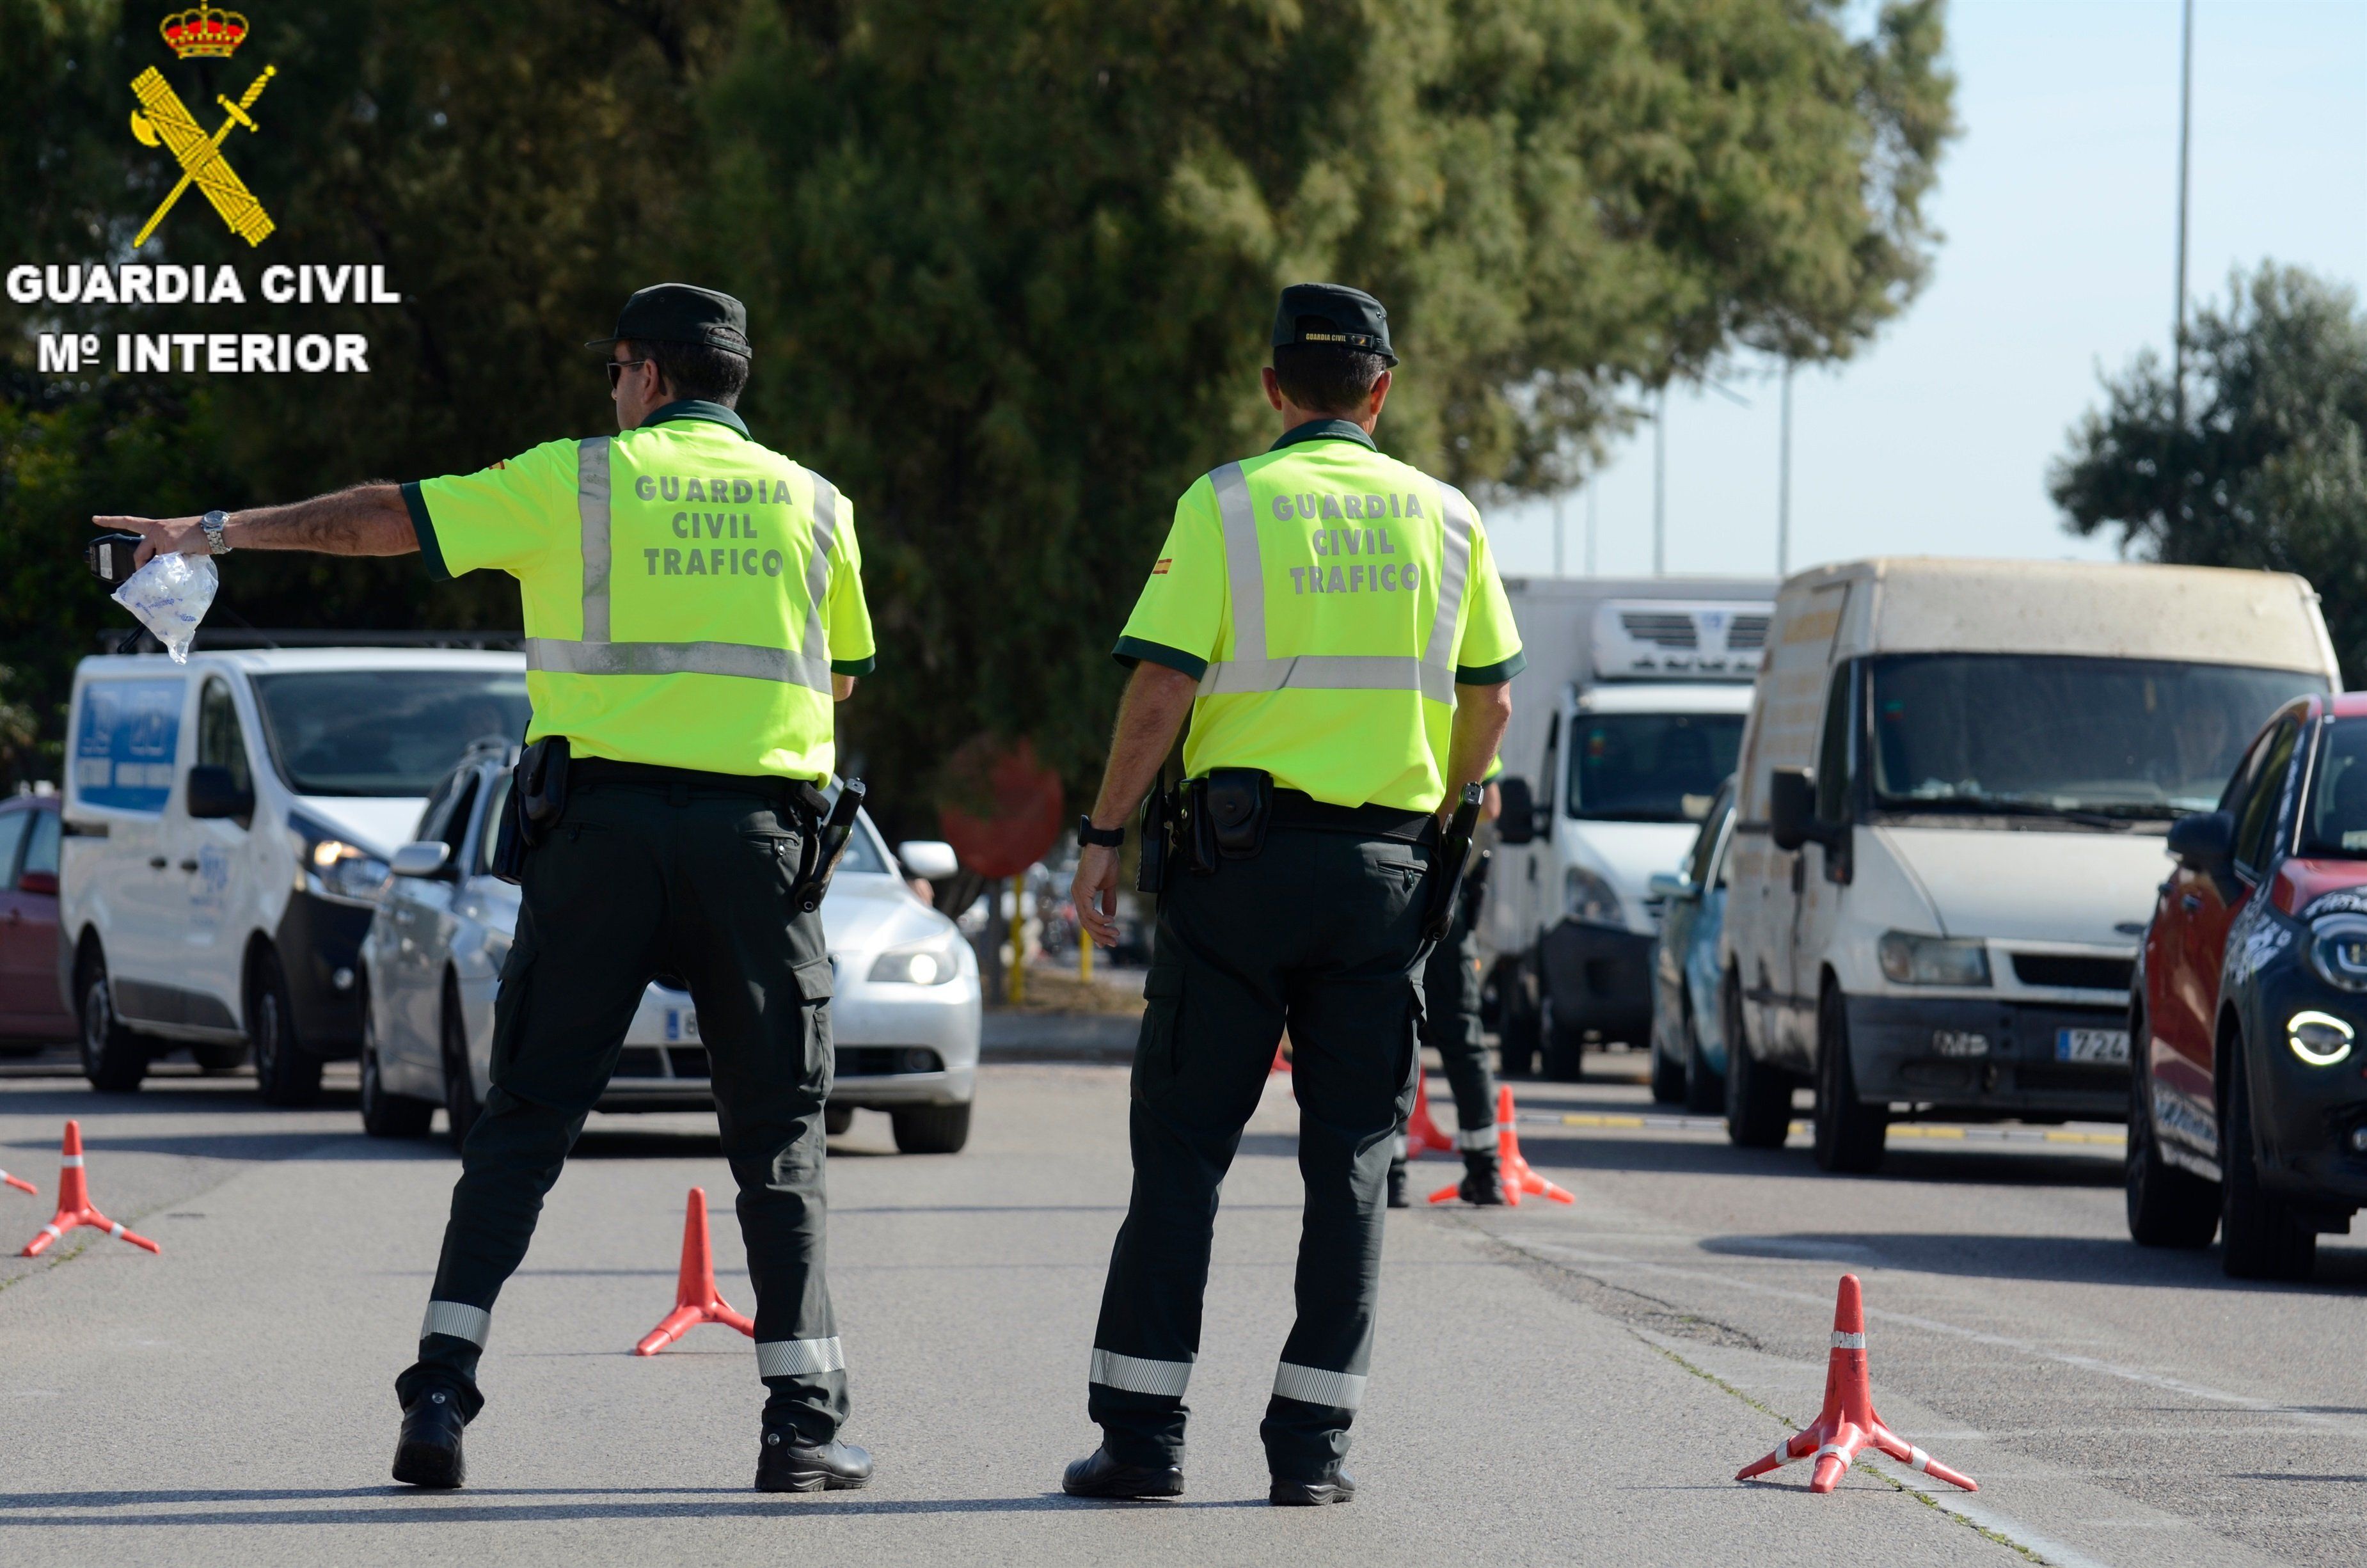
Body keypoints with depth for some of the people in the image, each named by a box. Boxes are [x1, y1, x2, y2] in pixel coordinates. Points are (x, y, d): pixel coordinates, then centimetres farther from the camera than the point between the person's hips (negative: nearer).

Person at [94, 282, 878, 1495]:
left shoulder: (577, 483, 4)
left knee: (525, 1121, 4)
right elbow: (841, 678, 21)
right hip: (757, 831, 1)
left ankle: (442, 1383, -4)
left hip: (604, 820, -1)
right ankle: (803, 1420, -1)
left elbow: (382, 519, 7)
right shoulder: (814, 504, 11)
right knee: (779, 1134, 6)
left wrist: (218, 532, 16)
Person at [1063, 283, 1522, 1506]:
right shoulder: (1445, 518, 7)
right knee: (1349, 1161, 7)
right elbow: (1490, 696, 12)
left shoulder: (1226, 505, -3)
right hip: (1386, 869, 2)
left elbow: (1162, 685, -10)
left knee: (1182, 1151, 2)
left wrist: (1105, 835, -3)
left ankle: (1141, 1433, -1)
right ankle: (1311, 1439, 4)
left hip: (1244, 850, -2)